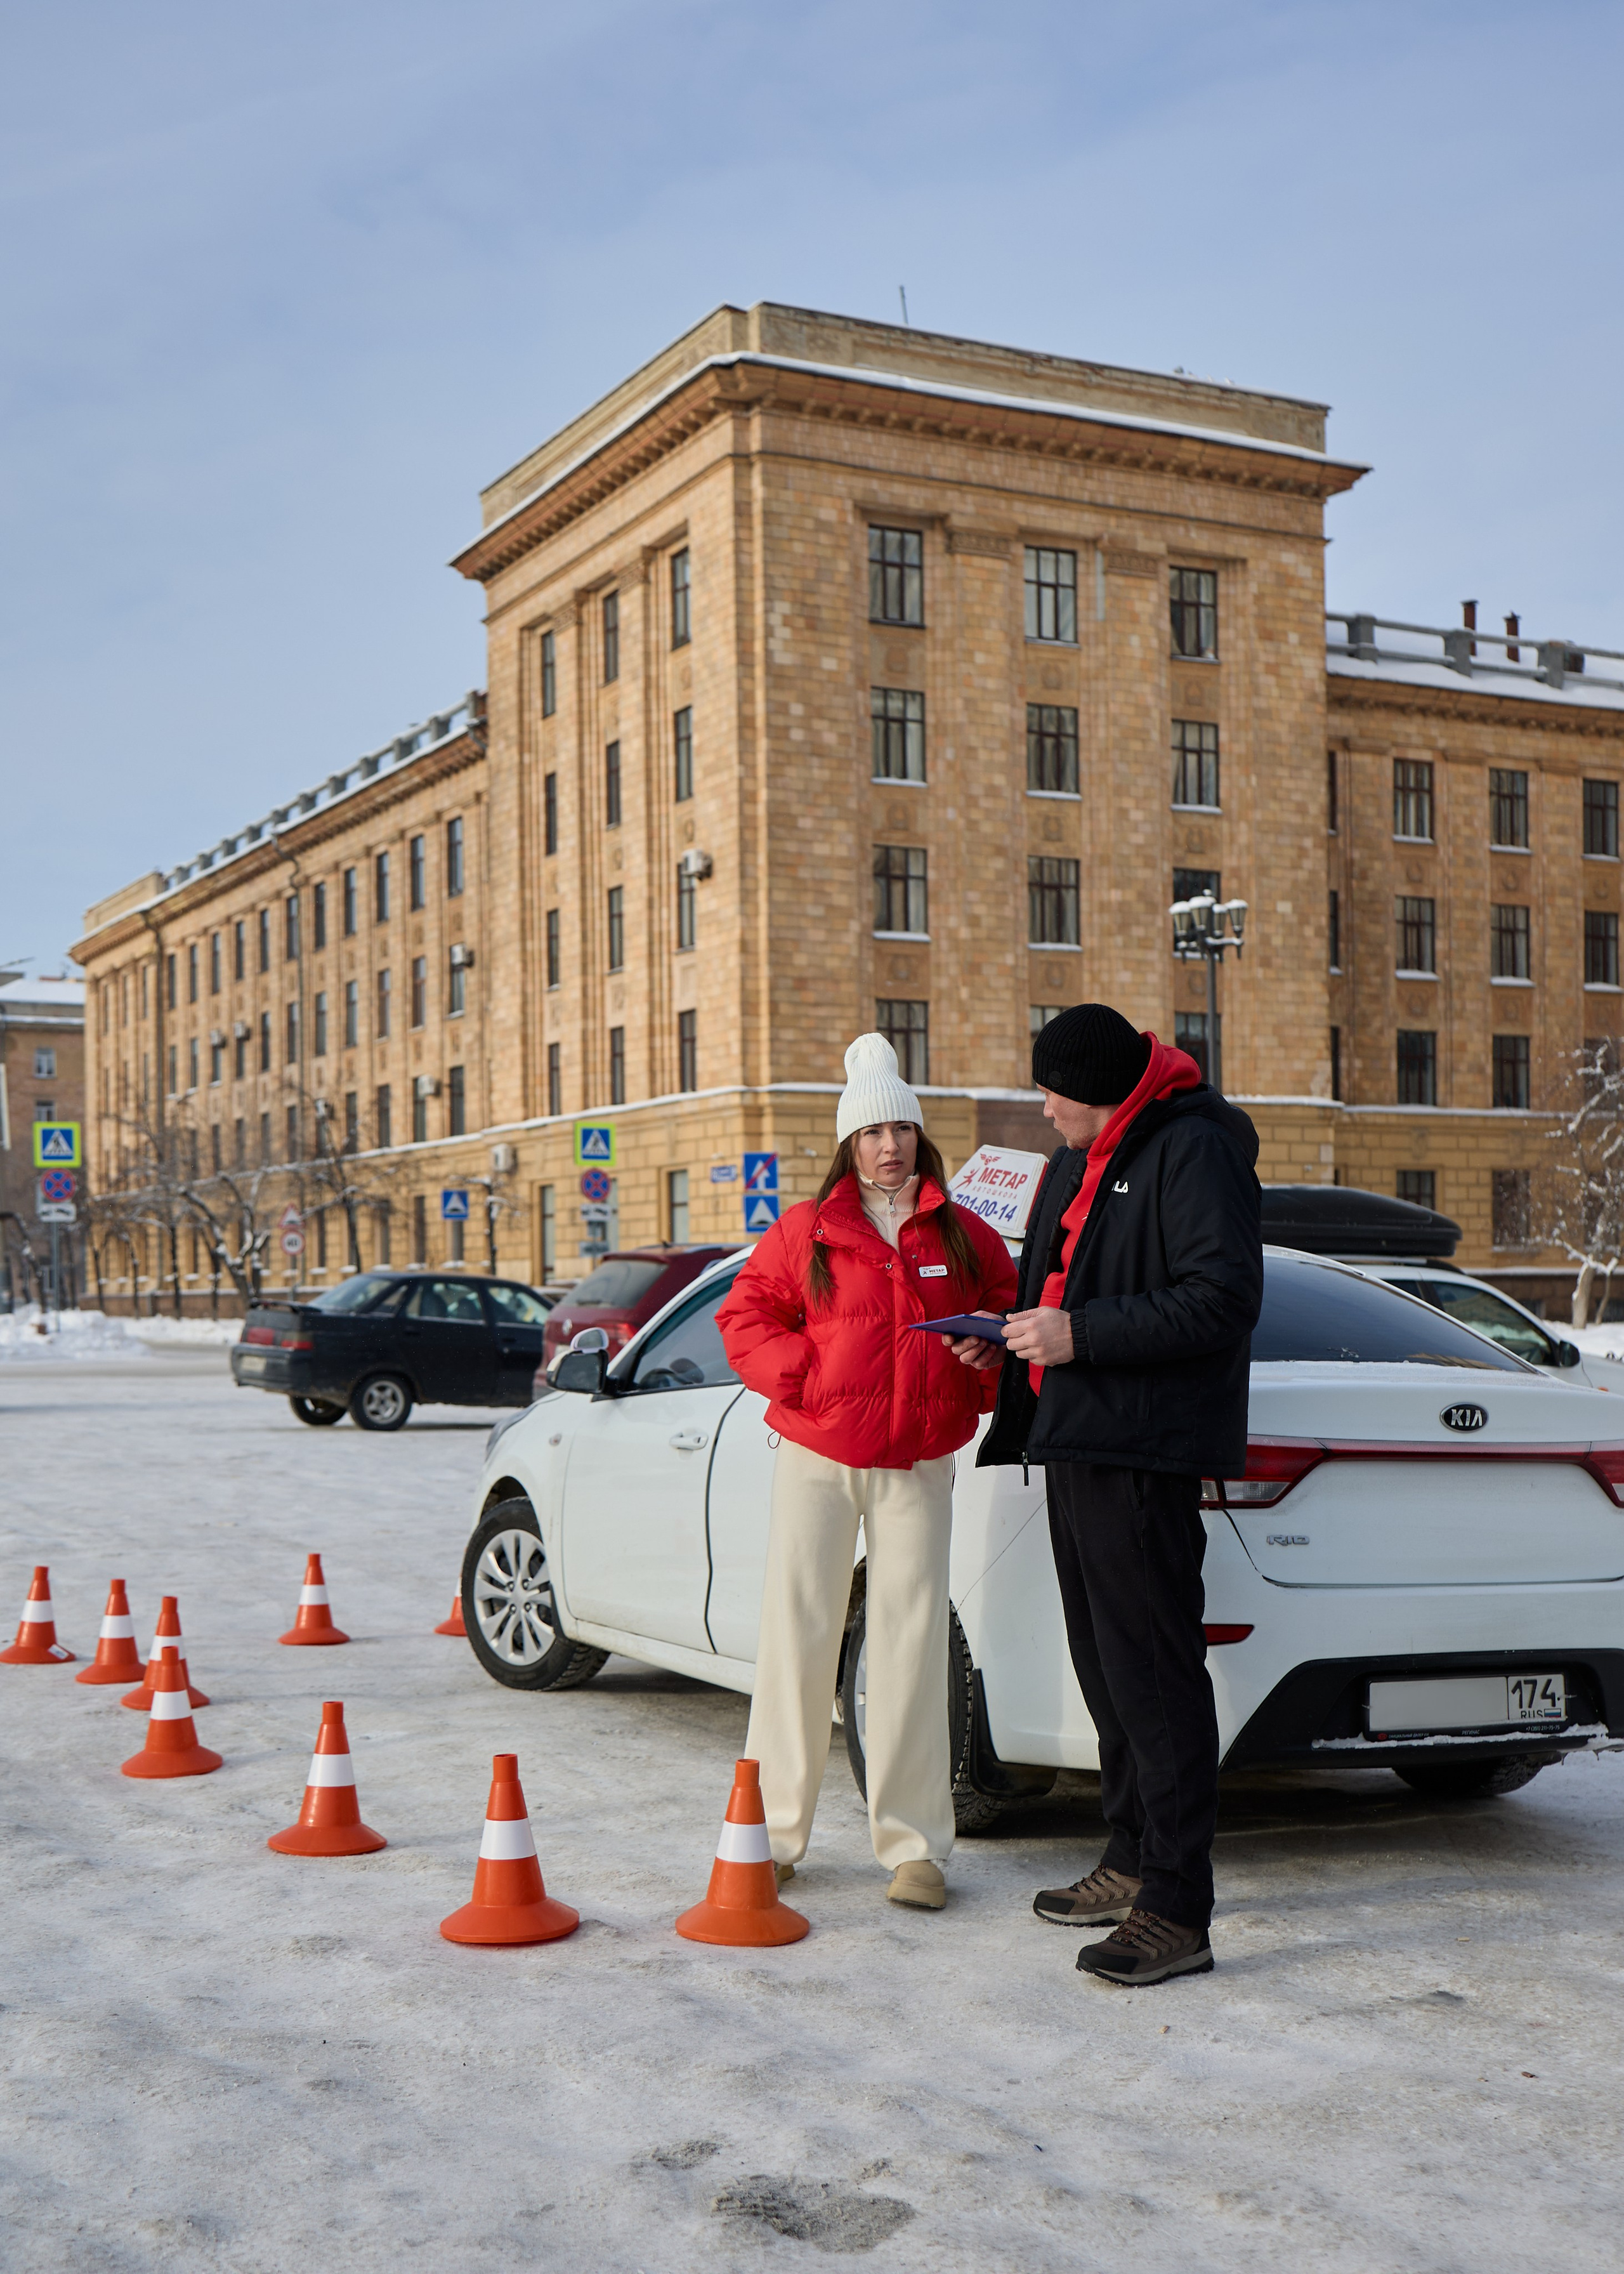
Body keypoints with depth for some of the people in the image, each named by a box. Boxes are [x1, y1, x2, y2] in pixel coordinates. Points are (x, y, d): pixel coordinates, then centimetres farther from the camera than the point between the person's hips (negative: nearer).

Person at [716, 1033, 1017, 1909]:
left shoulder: (964, 1237, 8)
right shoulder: (806, 1231, 4)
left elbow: (1006, 1315, 16)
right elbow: (745, 1315, 6)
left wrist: (986, 1358, -5)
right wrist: (798, 1374, -9)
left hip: (918, 1462, 1)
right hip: (816, 1457, -1)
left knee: (912, 1640, -1)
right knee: (797, 1632, 1)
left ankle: (913, 1844, 7)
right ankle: (773, 1833, 12)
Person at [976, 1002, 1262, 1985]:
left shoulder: (1194, 1150, -13)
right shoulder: (1083, 1160, 19)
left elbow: (1223, 1300, -21)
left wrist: (1082, 1335, -22)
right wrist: (1014, 1336, 9)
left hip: (1144, 1452, -10)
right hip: (1080, 1442, 10)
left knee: (1153, 1670, -9)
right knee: (1105, 1663, 16)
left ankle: (1177, 1912, -4)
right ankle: (1134, 1863, 28)